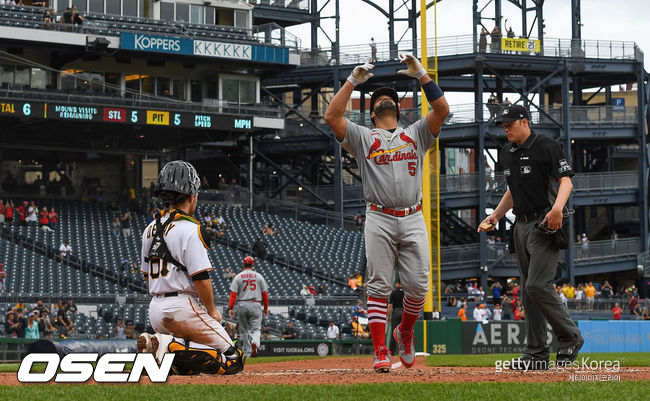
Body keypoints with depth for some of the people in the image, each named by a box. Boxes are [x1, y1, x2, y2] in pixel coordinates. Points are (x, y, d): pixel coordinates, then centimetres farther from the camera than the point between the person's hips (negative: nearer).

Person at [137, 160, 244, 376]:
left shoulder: (150, 229, 13)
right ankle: (173, 347, -22)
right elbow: (201, 278, -17)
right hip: (182, 308, -8)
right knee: (233, 359, -4)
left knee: (190, 365, 20)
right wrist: (212, 311, -4)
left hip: (154, 310, 8)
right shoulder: (190, 229, -12)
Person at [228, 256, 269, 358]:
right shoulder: (259, 276, 5)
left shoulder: (238, 277, 2)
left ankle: (247, 352, 13)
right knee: (256, 328, 0)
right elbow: (265, 293, 5)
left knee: (244, 330, 12)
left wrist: (230, 308, -5)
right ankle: (254, 343, -32)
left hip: (242, 305, 0)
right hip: (255, 305, 0)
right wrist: (266, 307, 14)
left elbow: (233, 294, -5)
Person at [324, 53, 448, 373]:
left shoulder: (415, 134, 20)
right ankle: (380, 352, -7)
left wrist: (420, 74, 0)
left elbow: (442, 109, 6)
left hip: (413, 220, 2)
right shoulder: (362, 138, 14)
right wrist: (353, 81, 0)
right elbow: (332, 116, -1)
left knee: (418, 285, -4)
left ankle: (405, 332, 23)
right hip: (379, 221, -2)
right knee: (379, 286, -8)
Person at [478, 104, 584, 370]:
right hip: (521, 226, 9)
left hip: (545, 224, -9)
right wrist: (495, 216, 17)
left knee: (537, 285, -18)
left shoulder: (547, 147, -8)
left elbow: (566, 181, -15)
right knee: (527, 291, 7)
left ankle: (570, 338, -1)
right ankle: (536, 354, 10)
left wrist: (557, 208, -32)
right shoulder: (508, 154, 16)